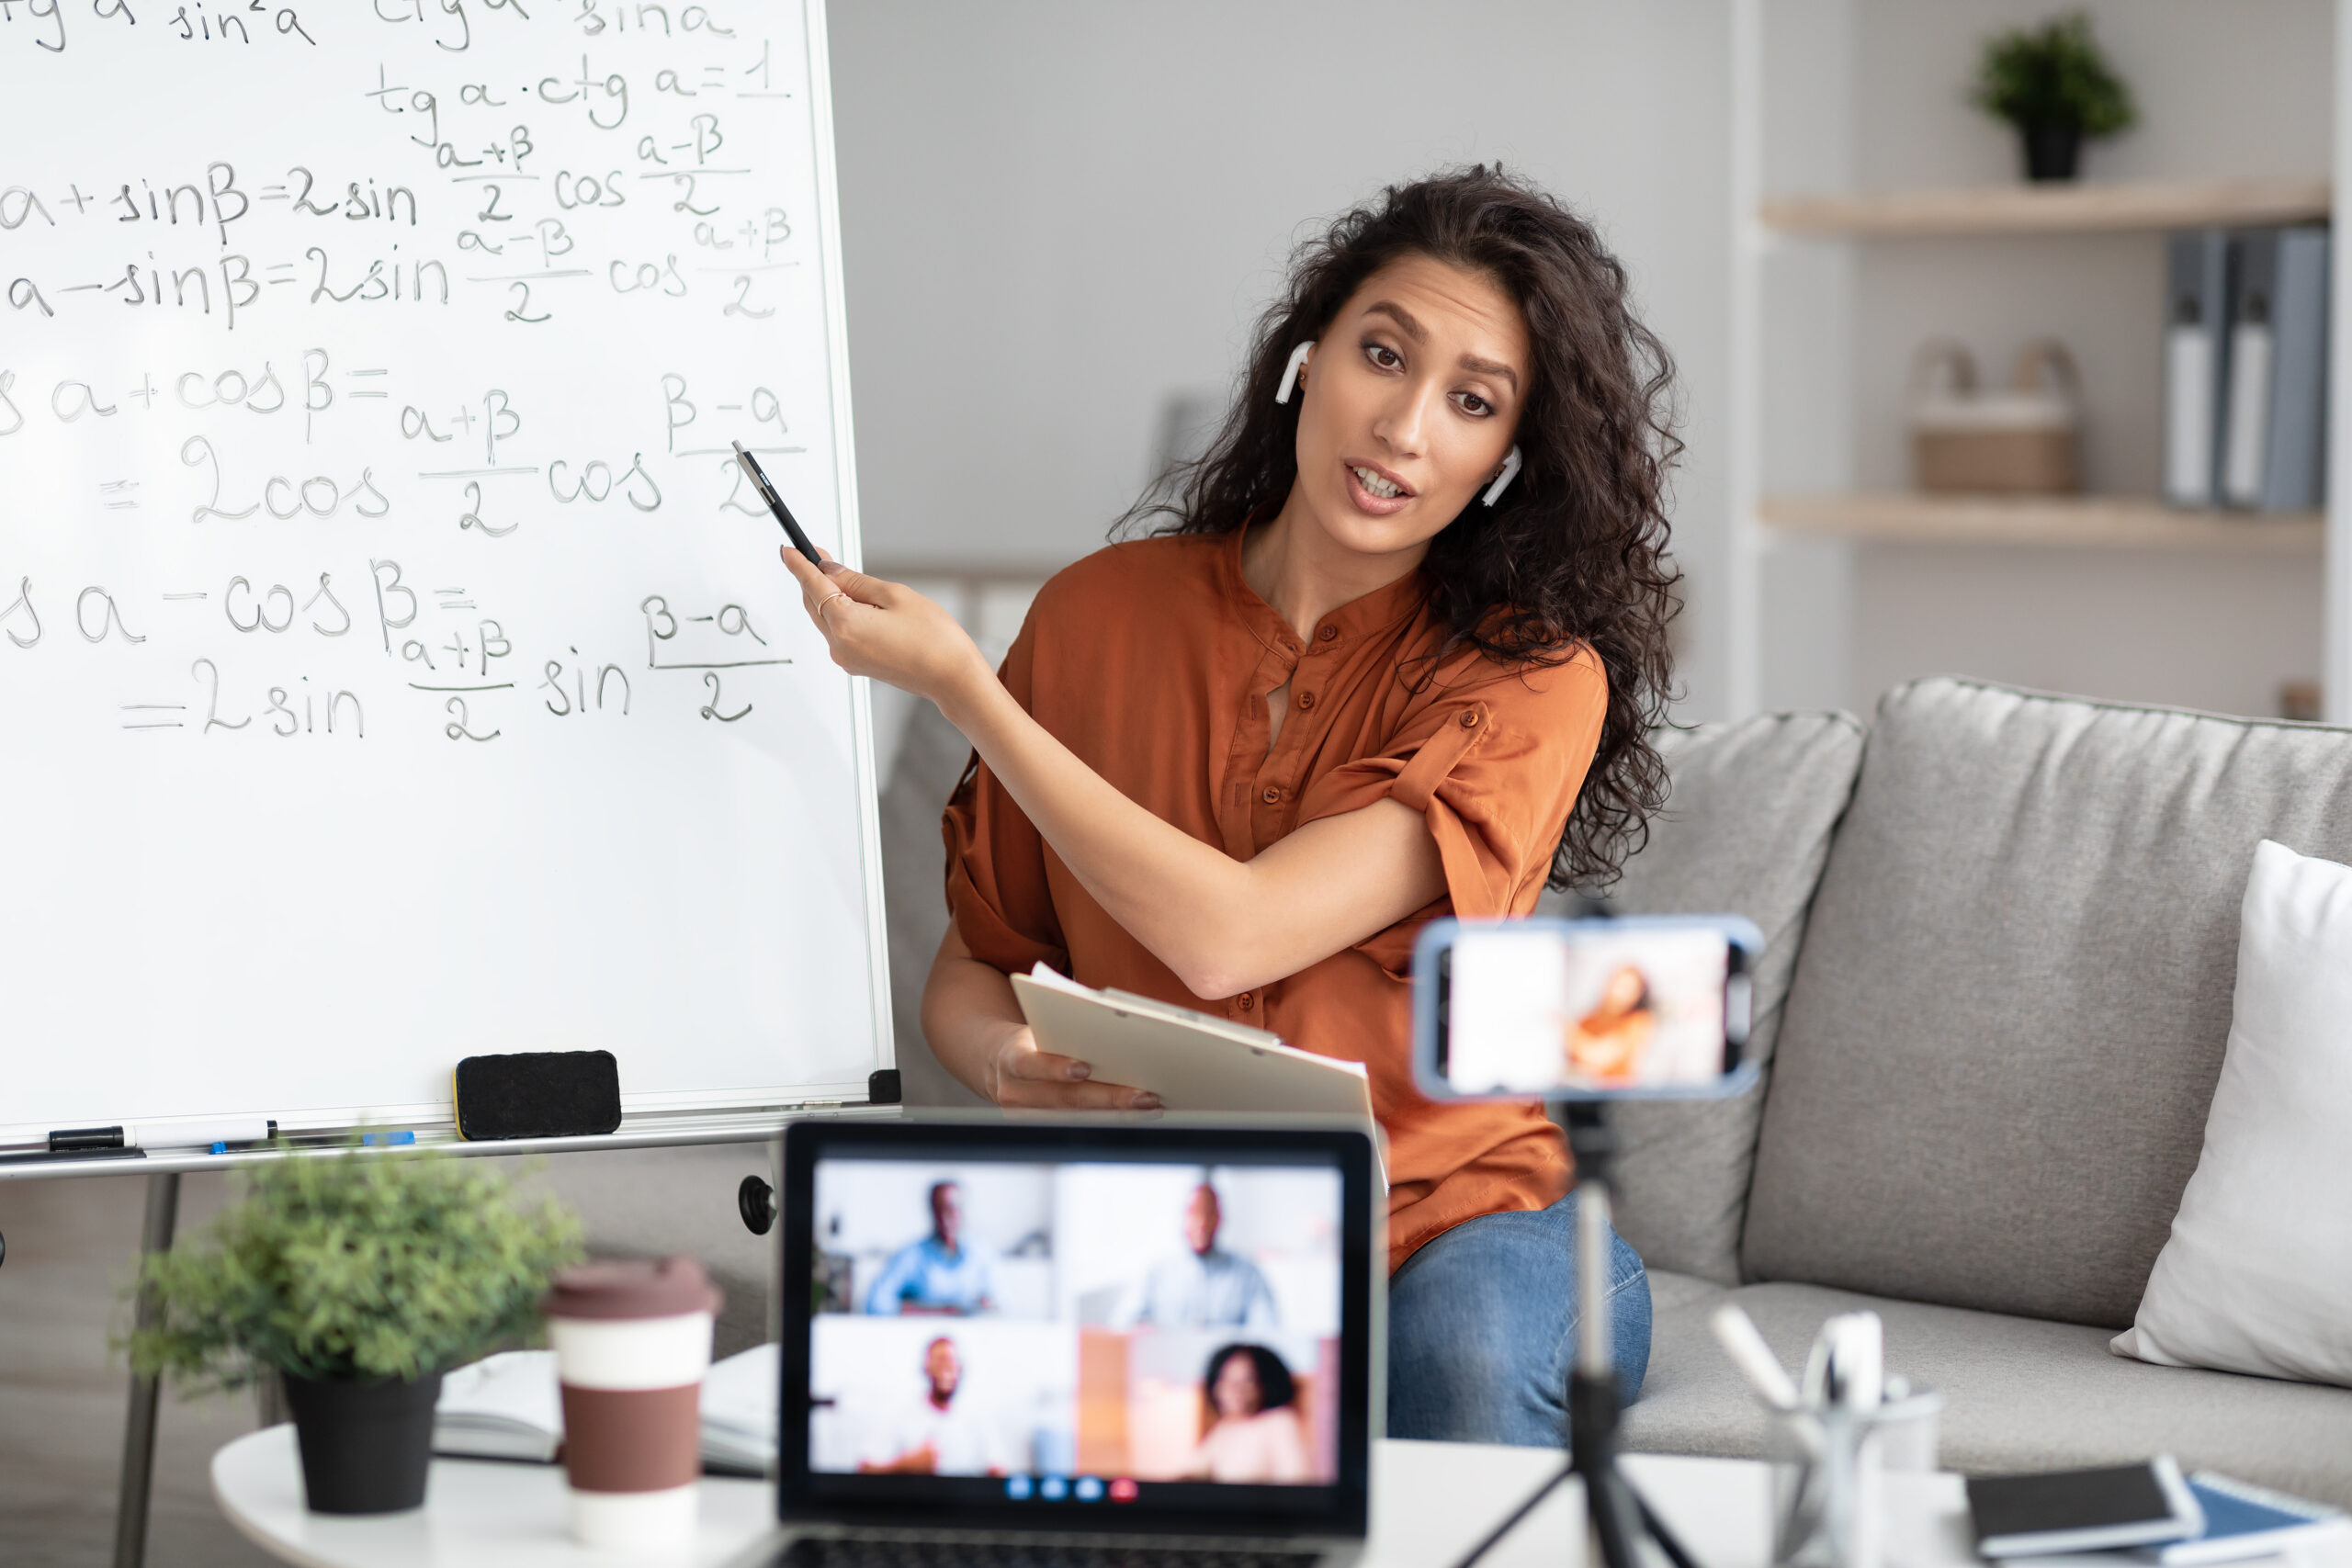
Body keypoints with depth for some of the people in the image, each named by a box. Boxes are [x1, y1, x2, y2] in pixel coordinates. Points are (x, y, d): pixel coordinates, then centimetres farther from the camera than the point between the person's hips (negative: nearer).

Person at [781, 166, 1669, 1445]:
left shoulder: (1532, 678, -9)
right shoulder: (1101, 612, 4)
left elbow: (1224, 938, -20)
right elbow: (971, 970, 12)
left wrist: (957, 683, -15)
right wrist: (1014, 1062, -14)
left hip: (1456, 1221, -2)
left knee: (1467, 1363, -37)